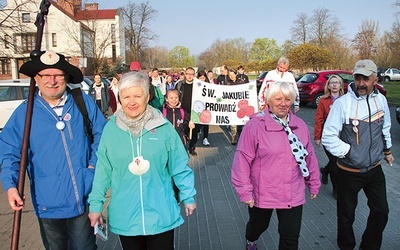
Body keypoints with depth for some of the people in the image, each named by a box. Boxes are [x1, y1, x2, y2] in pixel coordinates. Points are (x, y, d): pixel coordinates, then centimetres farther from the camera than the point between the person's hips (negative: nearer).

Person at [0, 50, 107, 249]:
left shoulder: (84, 103, -2)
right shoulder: (24, 112, -3)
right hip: (48, 202, 1)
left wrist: (95, 164, -4)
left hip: (85, 199, 0)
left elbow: (102, 134, 6)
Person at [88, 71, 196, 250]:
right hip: (125, 217, 1)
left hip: (161, 215, -1)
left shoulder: (163, 127, -8)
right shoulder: (111, 129, -4)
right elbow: (103, 171, 2)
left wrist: (188, 197, 2)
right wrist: (96, 203, 3)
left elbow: (179, 167, -1)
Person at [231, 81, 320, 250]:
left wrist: (314, 183, 14)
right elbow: (242, 159, -16)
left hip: (293, 195, 3)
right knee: (258, 226, 23)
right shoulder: (255, 124, -15)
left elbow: (309, 156, 9)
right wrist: (245, 191, -15)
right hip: (262, 193, -2)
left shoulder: (300, 125, 1)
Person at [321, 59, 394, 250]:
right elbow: (328, 137, -20)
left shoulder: (380, 99, -2)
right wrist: (349, 152, -20)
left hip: (374, 169, 5)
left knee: (381, 212, 16)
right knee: (346, 215, 12)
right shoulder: (342, 103, -20)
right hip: (349, 172, -5)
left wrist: (387, 151, 22)